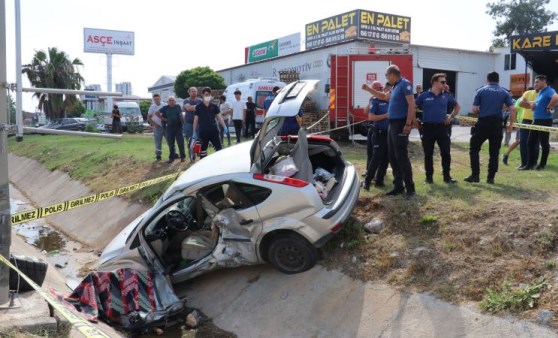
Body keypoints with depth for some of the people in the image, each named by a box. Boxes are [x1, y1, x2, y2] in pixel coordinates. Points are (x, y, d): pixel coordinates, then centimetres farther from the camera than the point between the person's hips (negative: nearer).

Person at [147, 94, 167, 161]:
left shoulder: (164, 105, 0)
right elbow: (148, 118, 4)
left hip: (166, 126, 0)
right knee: (158, 142, 3)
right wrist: (154, 124, -7)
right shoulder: (152, 107, 1)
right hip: (158, 127, 0)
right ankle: (158, 155, 11)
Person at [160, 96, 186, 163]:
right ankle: (171, 157, 13)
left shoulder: (178, 107, 6)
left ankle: (182, 157, 0)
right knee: (170, 143, 5)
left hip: (178, 127, -1)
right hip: (170, 127, 1)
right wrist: (164, 119, 5)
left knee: (180, 142, -4)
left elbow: (181, 116, 7)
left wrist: (183, 123, -1)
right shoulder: (165, 108, 5)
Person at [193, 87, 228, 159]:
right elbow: (196, 120, 6)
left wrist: (224, 127, -4)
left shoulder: (214, 106, 7)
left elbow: (219, 117, 8)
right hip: (203, 131, -1)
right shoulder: (198, 107, 3)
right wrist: (194, 132, 3)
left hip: (214, 130, 1)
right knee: (203, 149, 5)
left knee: (219, 148, 0)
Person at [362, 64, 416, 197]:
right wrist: (368, 89, 32)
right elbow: (384, 96, 37)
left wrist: (408, 124, -25)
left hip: (401, 124, -10)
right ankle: (398, 186, 17)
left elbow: (411, 104, -19)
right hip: (392, 124, 10)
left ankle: (410, 188, -5)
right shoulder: (395, 87, 18)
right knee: (392, 157, 10)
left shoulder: (405, 84, -10)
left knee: (401, 156, -10)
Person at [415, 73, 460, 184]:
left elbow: (457, 106, 20)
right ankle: (429, 176, 14)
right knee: (428, 154, 4)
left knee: (446, 153, -2)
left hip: (442, 127, 2)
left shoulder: (446, 95, 6)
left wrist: (451, 117, 9)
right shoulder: (424, 96, -2)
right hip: (428, 127, -1)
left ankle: (447, 176, 9)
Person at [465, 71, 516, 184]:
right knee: (494, 152, 9)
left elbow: (474, 110, -1)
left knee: (474, 149, 10)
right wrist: (511, 123, 10)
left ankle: (475, 175, 4)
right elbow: (513, 109, -2)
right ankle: (491, 177, 10)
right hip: (497, 124, 2)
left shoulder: (481, 91, 4)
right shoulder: (504, 92, 8)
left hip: (483, 123, -2)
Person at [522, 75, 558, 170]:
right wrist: (532, 103, 9)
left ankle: (542, 165, 8)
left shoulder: (549, 91, -13)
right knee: (531, 142, 9)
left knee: (544, 143, 0)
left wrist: (549, 108, -22)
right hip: (536, 121, 10)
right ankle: (531, 164, 15)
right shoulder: (540, 92, 17)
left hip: (545, 121, -10)